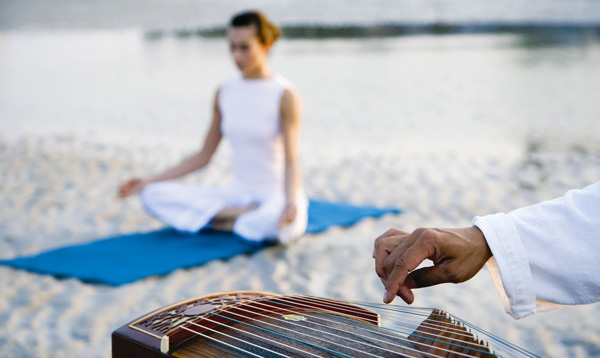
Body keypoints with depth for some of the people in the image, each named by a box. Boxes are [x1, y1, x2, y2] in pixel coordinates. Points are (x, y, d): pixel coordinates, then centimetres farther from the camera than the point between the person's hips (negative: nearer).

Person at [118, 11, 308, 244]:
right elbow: (203, 156, 12)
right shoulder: (224, 93, 6)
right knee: (154, 195, -14)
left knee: (275, 224, -43)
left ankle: (218, 221, -13)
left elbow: (291, 163, -15)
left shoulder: (285, 95, -10)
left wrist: (290, 203, -36)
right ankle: (250, 217, -16)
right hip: (238, 194, 5)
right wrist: (150, 181, 6)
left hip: (277, 196, -5)